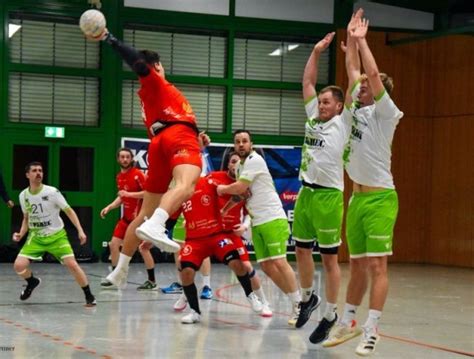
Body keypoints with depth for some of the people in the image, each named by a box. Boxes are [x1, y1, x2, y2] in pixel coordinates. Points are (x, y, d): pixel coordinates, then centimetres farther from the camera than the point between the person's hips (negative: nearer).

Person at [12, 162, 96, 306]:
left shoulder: (52, 192, -15)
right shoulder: (23, 195, -3)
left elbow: (69, 211, -9)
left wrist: (80, 231, -18)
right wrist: (21, 234, -3)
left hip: (57, 235, -3)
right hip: (36, 237, 3)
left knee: (72, 264, -19)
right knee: (19, 265, -14)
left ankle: (89, 296, -1)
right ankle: (32, 282, 21)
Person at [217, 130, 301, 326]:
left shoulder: (255, 160, -10)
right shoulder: (241, 166, 17)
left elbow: (240, 187, -16)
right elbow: (241, 193, 23)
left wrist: (222, 189, 2)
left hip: (273, 219, -9)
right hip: (257, 223, 9)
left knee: (279, 262, -16)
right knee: (267, 266, 2)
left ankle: (298, 305, -11)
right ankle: (296, 300, 8)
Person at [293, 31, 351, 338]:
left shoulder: (343, 124, -3)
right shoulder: (313, 117, 12)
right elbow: (308, 82, 16)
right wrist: (317, 52, 13)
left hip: (329, 195, -6)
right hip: (306, 192, 6)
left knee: (329, 257, -1)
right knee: (302, 249, 14)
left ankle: (330, 314, 7)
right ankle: (307, 298, 33)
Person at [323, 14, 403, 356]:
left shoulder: (385, 112, -6)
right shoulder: (359, 109, 12)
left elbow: (373, 74, -17)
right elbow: (354, 70, 19)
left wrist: (362, 39, -9)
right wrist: (351, 39, 16)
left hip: (380, 198, -7)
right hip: (357, 197, 8)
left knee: (377, 265, -8)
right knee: (357, 265, 13)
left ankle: (372, 329, -9)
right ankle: (349, 321, 21)